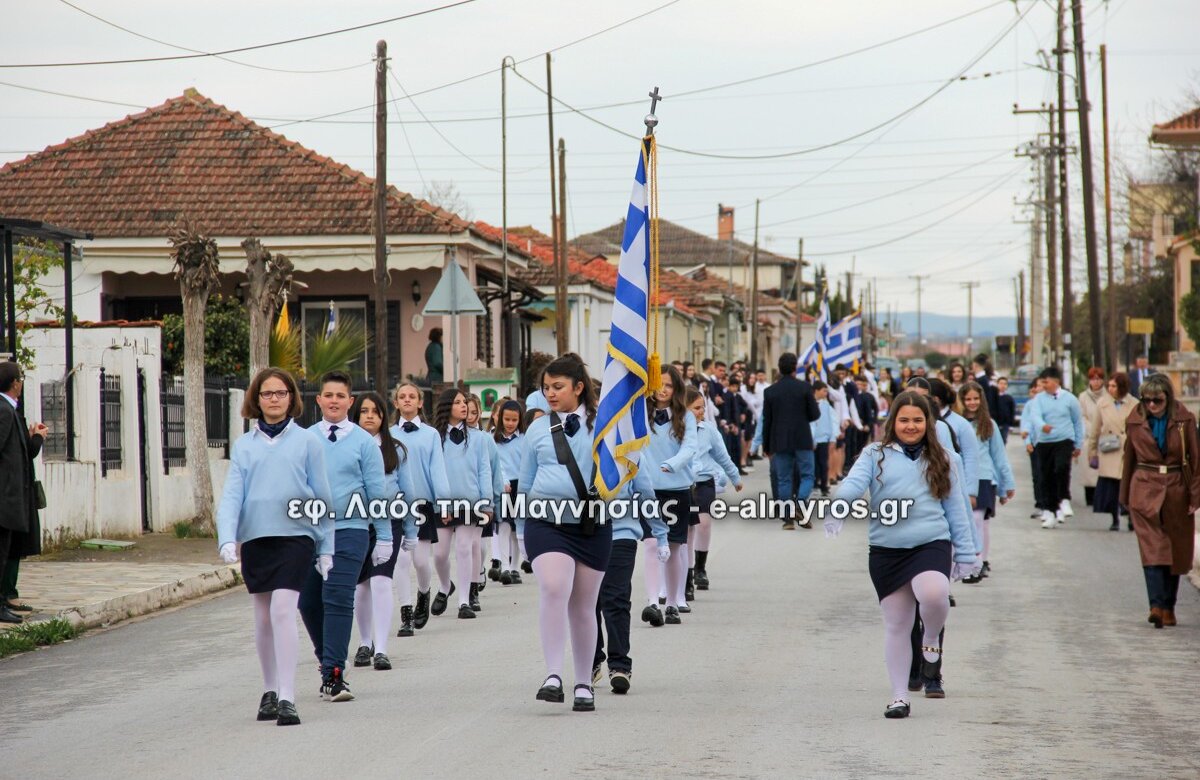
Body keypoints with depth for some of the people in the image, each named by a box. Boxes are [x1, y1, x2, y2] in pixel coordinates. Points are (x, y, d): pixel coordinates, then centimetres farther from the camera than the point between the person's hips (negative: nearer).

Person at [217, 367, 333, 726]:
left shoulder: (307, 442, 4)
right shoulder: (244, 445, 9)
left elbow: (322, 497, 7)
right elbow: (232, 494, 3)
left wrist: (326, 548, 5)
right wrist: (227, 538, -12)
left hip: (295, 536, -3)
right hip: (255, 538, 3)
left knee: (283, 611, -16)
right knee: (263, 618, 12)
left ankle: (287, 698, -16)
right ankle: (269, 691, 28)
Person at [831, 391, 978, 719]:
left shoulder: (939, 461, 13)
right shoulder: (876, 455, 7)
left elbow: (955, 509, 15)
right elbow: (854, 482, -11)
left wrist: (965, 555, 13)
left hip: (931, 544, 0)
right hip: (886, 550, 1)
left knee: (934, 594, -30)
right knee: (896, 625, 4)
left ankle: (932, 641, 4)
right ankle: (900, 697, 16)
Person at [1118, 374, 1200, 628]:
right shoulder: (1135, 422, 2)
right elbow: (1129, 459, 12)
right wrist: (1125, 496, 14)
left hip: (1177, 492, 1)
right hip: (1145, 490, -1)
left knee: (1176, 552, 7)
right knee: (1152, 549, -13)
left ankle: (1168, 607, 19)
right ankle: (1156, 605, -22)